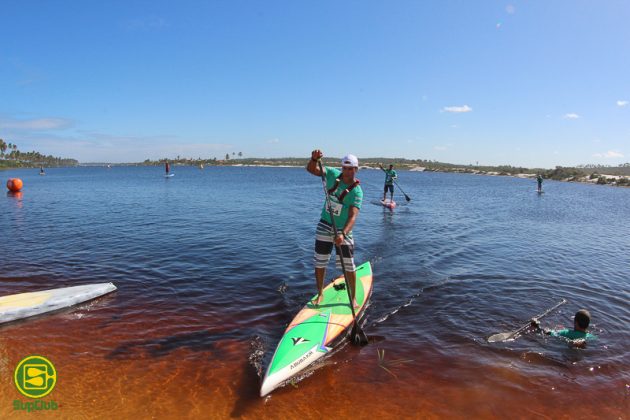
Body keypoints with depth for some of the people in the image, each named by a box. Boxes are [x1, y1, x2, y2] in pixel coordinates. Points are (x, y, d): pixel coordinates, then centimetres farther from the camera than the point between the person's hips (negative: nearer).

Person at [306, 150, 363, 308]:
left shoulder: (356, 191, -18)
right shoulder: (333, 174, -6)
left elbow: (353, 216, -29)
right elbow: (311, 169, -8)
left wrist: (343, 234, -44)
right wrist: (314, 159, -30)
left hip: (343, 230, -3)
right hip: (325, 226, 3)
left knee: (349, 267, 1)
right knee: (319, 264, 9)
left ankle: (353, 297, 21)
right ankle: (320, 294, 28)